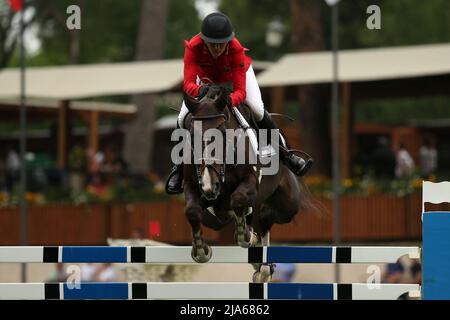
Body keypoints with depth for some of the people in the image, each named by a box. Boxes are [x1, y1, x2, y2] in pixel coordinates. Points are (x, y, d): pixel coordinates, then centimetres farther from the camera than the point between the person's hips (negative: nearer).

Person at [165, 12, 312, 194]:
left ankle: (284, 153, -1)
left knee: (257, 109, -22)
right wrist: (199, 90, -67)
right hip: (206, 79, 1)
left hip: (235, 73, -1)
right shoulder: (193, 47, -39)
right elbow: (188, 84, -44)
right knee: (183, 118, -13)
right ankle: (179, 165, 13)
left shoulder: (236, 50, -41)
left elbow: (240, 90, -42)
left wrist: (231, 100, -65)